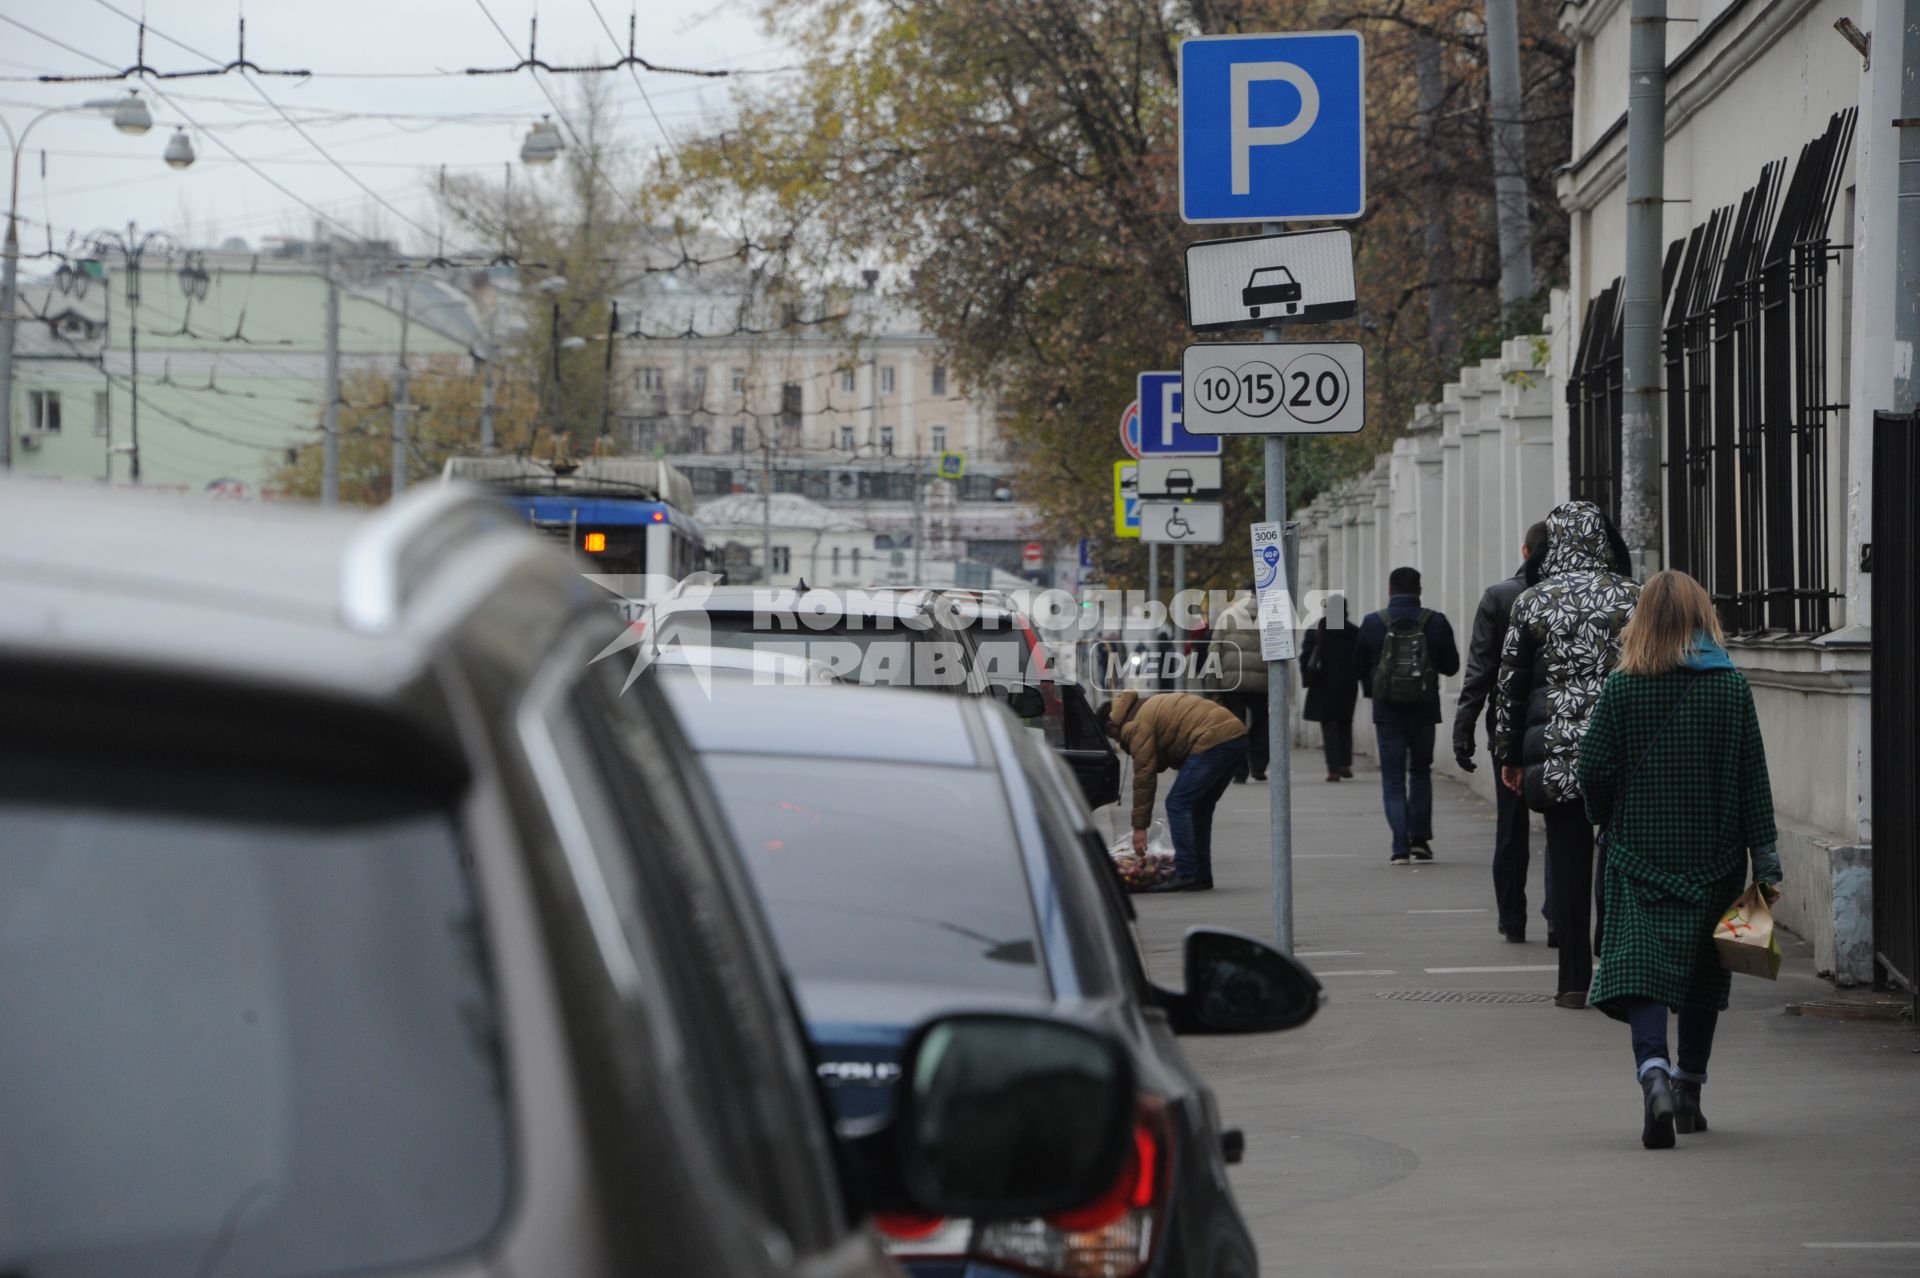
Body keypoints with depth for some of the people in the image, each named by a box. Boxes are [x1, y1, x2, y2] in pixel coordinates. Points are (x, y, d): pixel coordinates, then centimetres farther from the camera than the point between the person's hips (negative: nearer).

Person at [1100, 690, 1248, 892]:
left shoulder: (1136, 725, -1)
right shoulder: (1149, 706, 28)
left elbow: (1144, 774, -3)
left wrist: (1139, 827, 2)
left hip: (1212, 742, -10)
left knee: (1177, 805, -4)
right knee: (1200, 807, 18)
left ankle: (1186, 875, -7)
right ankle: (1202, 876, 19)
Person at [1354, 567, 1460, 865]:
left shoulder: (1373, 623, -5)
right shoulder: (1436, 623, -4)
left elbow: (1358, 667, 2)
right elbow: (1451, 665, 2)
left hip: (1387, 709, -1)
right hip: (1424, 708, 1)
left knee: (1393, 778, 4)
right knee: (1420, 771, 19)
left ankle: (1401, 847, -6)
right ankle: (1419, 838, 10)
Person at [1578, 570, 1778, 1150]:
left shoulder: (1620, 689, -6)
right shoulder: (1731, 685, -3)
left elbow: (1595, 768, -5)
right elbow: (1753, 778, -2)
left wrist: (1607, 821, 16)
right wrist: (1765, 858, 2)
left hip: (1640, 853, -2)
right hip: (1714, 857, 2)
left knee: (1640, 968, -6)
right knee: (1703, 975, 15)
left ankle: (1654, 1070, -30)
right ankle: (1689, 1090, 24)